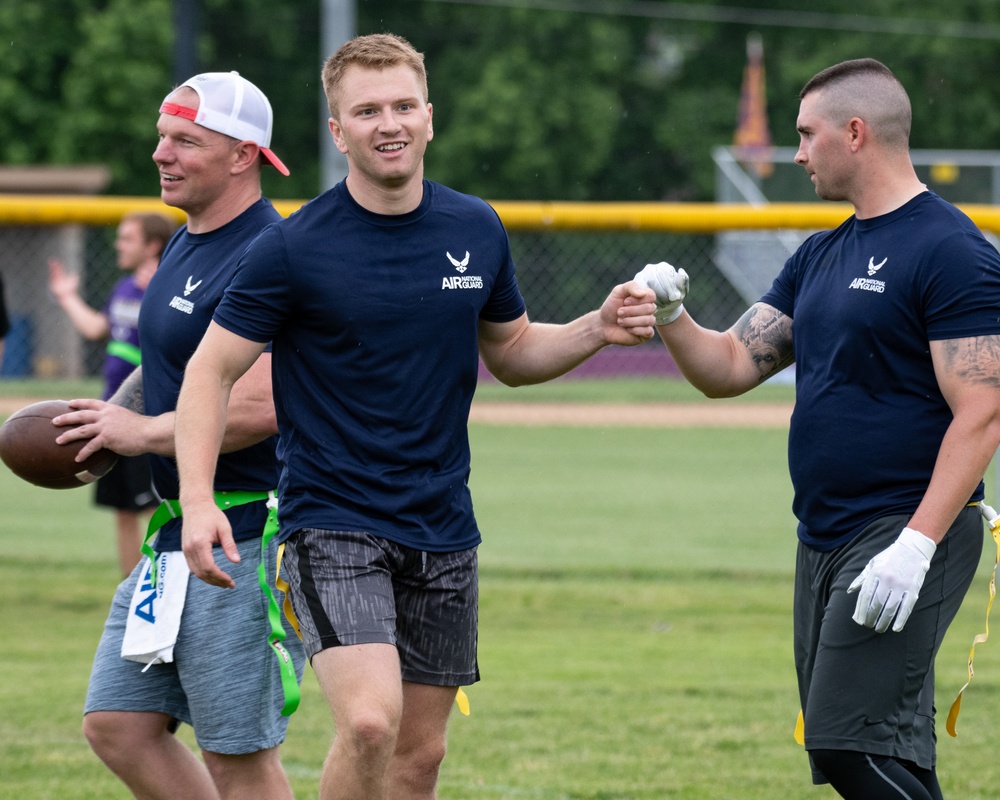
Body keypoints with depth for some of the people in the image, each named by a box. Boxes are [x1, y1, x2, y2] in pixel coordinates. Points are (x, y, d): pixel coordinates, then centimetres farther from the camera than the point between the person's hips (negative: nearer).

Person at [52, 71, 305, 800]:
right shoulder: (186, 246, 14)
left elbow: (261, 407, -28)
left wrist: (143, 433, -17)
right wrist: (108, 418, 8)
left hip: (250, 538, -10)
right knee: (118, 725, 10)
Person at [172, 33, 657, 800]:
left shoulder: (477, 231, 5)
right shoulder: (294, 247, -9)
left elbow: (511, 355, 19)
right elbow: (212, 370, -6)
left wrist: (597, 329, -1)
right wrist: (198, 500, -19)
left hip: (443, 528, 5)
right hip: (333, 526, -5)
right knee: (371, 722, -24)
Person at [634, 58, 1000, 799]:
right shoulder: (822, 256, 17)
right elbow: (730, 368, 18)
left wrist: (917, 543, -25)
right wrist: (672, 317, -3)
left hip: (905, 536, -9)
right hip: (824, 539, 9)